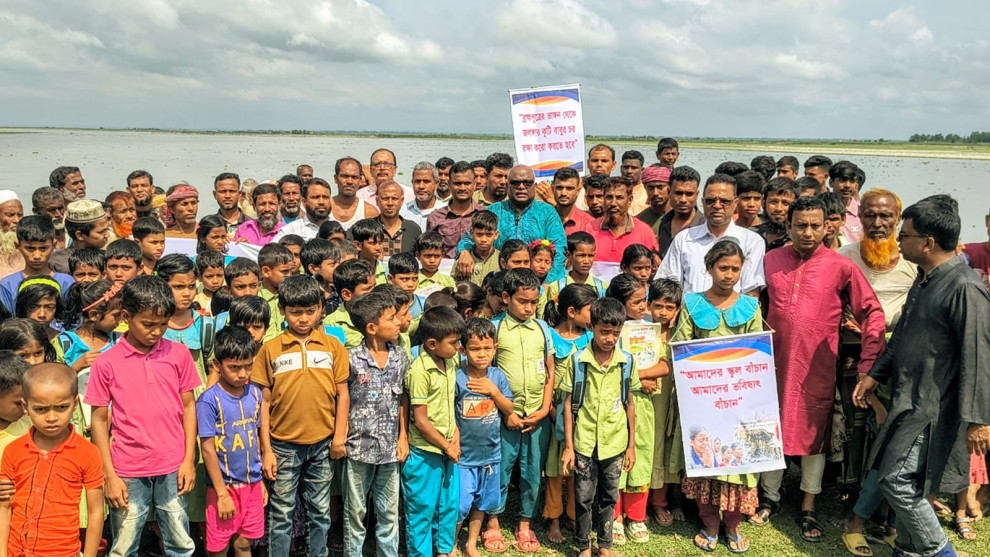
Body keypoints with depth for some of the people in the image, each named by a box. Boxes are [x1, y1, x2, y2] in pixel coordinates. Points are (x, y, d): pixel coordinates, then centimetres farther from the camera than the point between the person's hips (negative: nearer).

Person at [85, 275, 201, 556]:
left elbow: (188, 406, 4)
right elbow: (99, 420, 0)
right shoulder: (106, 362, -4)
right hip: (128, 472, -1)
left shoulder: (179, 354, 0)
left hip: (173, 469, 1)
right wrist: (109, 475, -3)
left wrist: (189, 460, 1)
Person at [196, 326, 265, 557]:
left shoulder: (255, 393, 1)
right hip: (224, 485, -4)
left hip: (252, 484, 4)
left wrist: (260, 480, 12)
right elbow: (208, 449, -13)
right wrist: (222, 493, -12)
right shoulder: (210, 400, -14)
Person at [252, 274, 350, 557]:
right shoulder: (271, 349, -2)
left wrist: (339, 436, -3)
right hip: (284, 445, -1)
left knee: (320, 513, 14)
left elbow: (342, 394, 3)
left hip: (322, 444, 1)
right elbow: (264, 402, -1)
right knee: (281, 515, 10)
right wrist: (266, 449, -3)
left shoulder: (333, 346, 1)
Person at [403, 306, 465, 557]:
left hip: (449, 448, 8)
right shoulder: (419, 371, -21)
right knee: (423, 508, 7)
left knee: (450, 503, 19)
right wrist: (446, 446, -10)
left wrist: (456, 434, -1)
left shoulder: (451, 362, 2)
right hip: (425, 452, -7)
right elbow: (420, 421, -18)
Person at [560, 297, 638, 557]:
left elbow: (629, 403, 5)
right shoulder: (577, 360, -9)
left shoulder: (626, 361, -3)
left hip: (615, 443, 2)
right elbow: (569, 403, -3)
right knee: (584, 498, 9)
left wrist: (631, 445, 6)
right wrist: (568, 445, -4)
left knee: (609, 497, 15)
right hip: (585, 442, -1)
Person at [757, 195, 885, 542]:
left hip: (819, 367, -2)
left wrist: (868, 364, -9)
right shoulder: (770, 261, 1)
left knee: (814, 430, 9)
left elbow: (872, 313, -4)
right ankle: (770, 497, 32)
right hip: (775, 362, 2)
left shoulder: (841, 267, -6)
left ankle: (809, 507, 25)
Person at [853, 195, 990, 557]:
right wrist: (876, 375, 19)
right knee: (907, 482, 15)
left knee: (897, 480, -7)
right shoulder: (924, 280, 10)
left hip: (934, 407, -9)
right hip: (911, 400, 9)